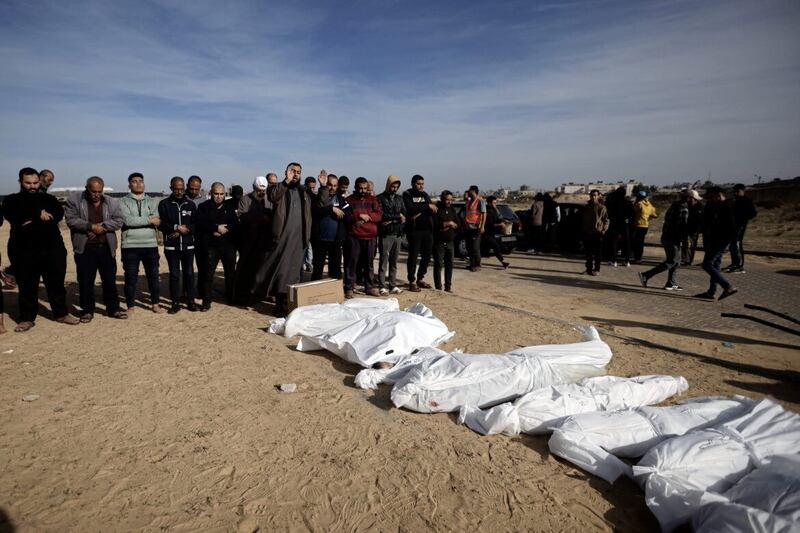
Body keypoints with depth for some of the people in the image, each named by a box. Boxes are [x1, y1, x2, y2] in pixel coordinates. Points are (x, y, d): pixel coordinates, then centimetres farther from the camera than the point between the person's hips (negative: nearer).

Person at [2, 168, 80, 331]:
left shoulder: (48, 199, 13)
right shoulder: (11, 200, 8)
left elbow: (58, 214, -6)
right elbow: (15, 217, -13)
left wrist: (31, 221, -12)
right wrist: (39, 214, -12)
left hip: (53, 249, 2)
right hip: (26, 251, -1)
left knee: (56, 283, 8)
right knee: (27, 286, 4)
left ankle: (61, 314, 19)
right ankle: (27, 318, 15)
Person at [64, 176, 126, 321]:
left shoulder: (111, 202, 7)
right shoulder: (74, 200, 1)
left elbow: (118, 221, -1)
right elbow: (71, 220, -8)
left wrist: (102, 226, -15)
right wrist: (91, 226, -17)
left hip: (106, 248, 2)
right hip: (85, 248, -2)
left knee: (110, 280, 8)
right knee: (86, 281, 5)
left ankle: (113, 308, 18)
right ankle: (87, 310, 17)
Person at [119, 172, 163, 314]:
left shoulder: (152, 202, 12)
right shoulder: (123, 202, 5)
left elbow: (156, 221, -2)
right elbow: (127, 220, -12)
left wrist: (136, 221, -12)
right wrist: (149, 220, -12)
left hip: (150, 245, 2)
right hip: (130, 246, -2)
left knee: (153, 276, 7)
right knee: (131, 278, 5)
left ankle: (155, 304, 18)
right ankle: (130, 307, 16)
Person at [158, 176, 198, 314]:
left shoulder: (190, 204, 9)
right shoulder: (164, 204, 3)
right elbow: (161, 224, -4)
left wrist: (185, 229, -10)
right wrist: (177, 227, -13)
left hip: (188, 245, 1)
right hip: (171, 246, -1)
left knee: (189, 273, 6)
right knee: (174, 274, 3)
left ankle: (190, 301, 16)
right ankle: (175, 303, 10)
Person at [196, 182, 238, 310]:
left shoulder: (230, 206, 10)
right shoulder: (204, 207, 4)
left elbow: (235, 224, 0)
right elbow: (201, 224, -9)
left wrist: (224, 229, -15)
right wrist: (217, 227, -16)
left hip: (229, 245, 2)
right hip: (211, 246, -2)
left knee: (230, 272, 9)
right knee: (208, 273, -2)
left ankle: (230, 297, 25)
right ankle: (206, 301, 4)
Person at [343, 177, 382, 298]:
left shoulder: (373, 199, 13)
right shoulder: (349, 200, 6)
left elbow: (378, 216, 2)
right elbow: (346, 217, -6)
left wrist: (366, 217, -12)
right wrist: (359, 216, -15)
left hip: (370, 236, 3)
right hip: (354, 237, -2)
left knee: (369, 263, 10)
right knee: (352, 262, -2)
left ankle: (369, 287, 19)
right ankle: (349, 288, 5)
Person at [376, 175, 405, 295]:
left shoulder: (399, 198, 16)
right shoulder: (380, 198, -1)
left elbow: (404, 215, 8)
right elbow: (381, 215, -13)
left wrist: (391, 220, -9)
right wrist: (397, 216, -8)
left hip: (397, 234, 5)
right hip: (385, 234, -5)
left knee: (394, 261, 8)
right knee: (384, 261, -4)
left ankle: (393, 286, 14)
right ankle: (382, 287, -1)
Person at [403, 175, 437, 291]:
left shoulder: (425, 195, 16)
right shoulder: (407, 195, -1)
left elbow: (433, 210, 4)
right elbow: (411, 209, -19)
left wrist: (420, 212, -13)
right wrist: (427, 206, -11)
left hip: (427, 229, 6)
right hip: (414, 230, -6)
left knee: (427, 255, 10)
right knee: (413, 256, -3)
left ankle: (420, 279, 24)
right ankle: (412, 282, 5)